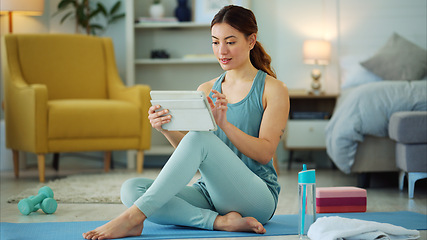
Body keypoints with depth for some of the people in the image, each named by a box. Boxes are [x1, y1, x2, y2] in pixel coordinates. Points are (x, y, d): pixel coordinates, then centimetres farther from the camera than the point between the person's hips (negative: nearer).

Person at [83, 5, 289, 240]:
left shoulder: (273, 89, 1)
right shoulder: (206, 90, 15)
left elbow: (265, 153, -9)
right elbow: (189, 152, 9)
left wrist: (224, 123, -23)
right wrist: (167, 130, -12)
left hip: (256, 197, -5)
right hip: (209, 193, 5)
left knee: (199, 138, -32)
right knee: (131, 188, -21)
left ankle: (133, 217, -30)